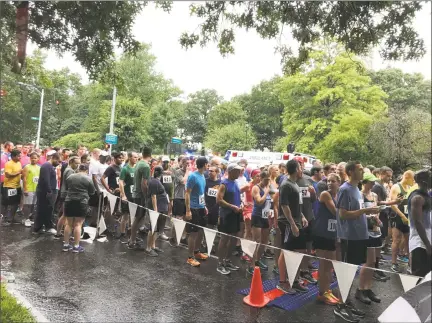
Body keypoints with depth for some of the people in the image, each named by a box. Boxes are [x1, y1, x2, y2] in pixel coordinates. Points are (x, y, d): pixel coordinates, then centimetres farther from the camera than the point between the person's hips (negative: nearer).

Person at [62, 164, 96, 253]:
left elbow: (66, 188, 20)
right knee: (78, 225, -1)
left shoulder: (69, 177, 7)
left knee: (69, 224, 11)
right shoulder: (88, 179, -5)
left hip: (69, 202, 4)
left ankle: (66, 245, 16)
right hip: (81, 203, -4)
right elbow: (92, 192, 2)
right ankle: (76, 246, 3)